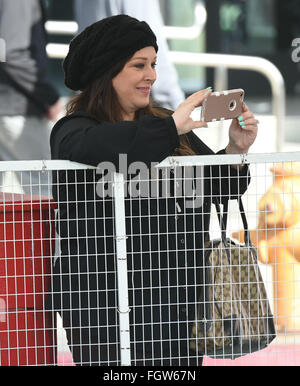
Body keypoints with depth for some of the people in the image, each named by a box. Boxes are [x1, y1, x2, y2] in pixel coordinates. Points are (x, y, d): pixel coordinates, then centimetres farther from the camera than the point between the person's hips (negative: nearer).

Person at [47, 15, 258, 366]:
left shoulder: (165, 124, 15)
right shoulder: (72, 128, -3)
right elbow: (87, 146, -29)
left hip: (176, 297, 6)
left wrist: (236, 151, -5)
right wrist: (169, 129, -28)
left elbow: (220, 187, 17)